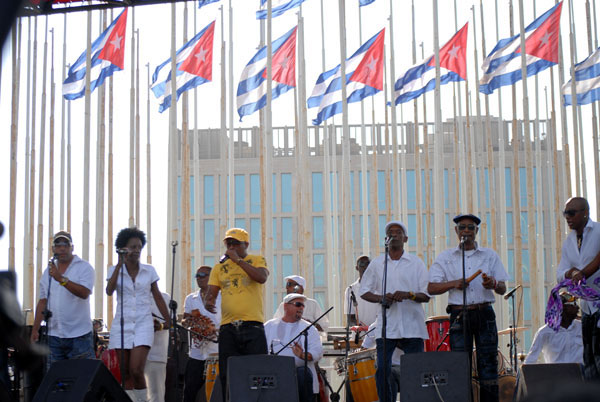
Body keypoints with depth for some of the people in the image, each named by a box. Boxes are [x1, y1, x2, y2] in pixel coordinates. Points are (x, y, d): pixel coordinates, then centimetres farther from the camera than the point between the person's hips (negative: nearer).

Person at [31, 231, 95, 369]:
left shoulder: (84, 267, -2)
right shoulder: (48, 271, 14)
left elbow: (84, 293, -18)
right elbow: (43, 302, 17)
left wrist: (61, 279, -26)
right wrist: (35, 329, 12)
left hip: (79, 335, -5)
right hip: (54, 335, 5)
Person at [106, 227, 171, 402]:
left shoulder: (149, 271, 4)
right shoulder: (115, 270, 3)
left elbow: (158, 297, 9)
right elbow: (109, 291, -15)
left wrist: (169, 322, 8)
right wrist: (120, 264, -17)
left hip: (144, 324, -1)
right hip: (122, 324, 1)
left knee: (136, 370, -16)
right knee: (125, 373, 3)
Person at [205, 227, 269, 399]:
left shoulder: (257, 260, 9)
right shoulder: (219, 267, 17)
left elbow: (262, 277, -12)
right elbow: (211, 293, 11)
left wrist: (238, 260, -10)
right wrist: (208, 303, -12)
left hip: (252, 324, -3)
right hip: (227, 327, 3)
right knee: (228, 375, 1)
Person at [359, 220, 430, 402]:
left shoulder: (416, 263, 7)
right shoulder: (377, 264, 10)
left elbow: (426, 295, 4)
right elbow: (364, 291, 13)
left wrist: (409, 295, -15)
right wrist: (381, 298, -6)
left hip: (412, 325, -1)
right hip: (386, 325, 1)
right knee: (382, 370, -5)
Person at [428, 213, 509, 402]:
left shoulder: (490, 255, 12)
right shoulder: (445, 257, 10)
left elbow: (503, 289, 9)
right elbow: (431, 288, 4)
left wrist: (493, 284, -13)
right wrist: (453, 284, -11)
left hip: (485, 315, 1)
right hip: (459, 314, -1)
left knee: (488, 363, -2)